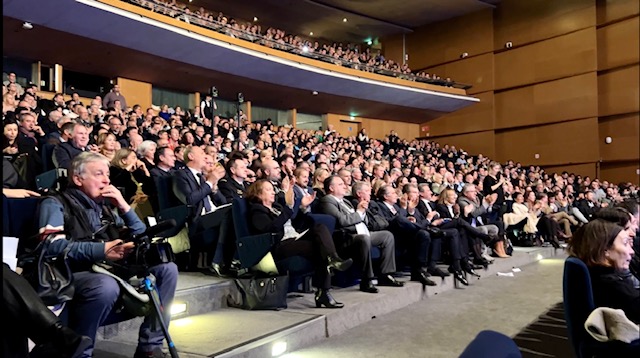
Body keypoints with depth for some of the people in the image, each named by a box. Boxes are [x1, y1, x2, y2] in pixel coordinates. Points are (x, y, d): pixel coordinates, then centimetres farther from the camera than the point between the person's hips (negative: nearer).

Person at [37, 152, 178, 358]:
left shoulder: (107, 207, 20)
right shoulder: (56, 204, 3)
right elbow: (53, 245, -17)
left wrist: (124, 207, 5)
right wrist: (101, 250, -28)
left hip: (113, 272, 6)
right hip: (73, 277, -6)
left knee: (167, 269, -10)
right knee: (106, 285, -39)